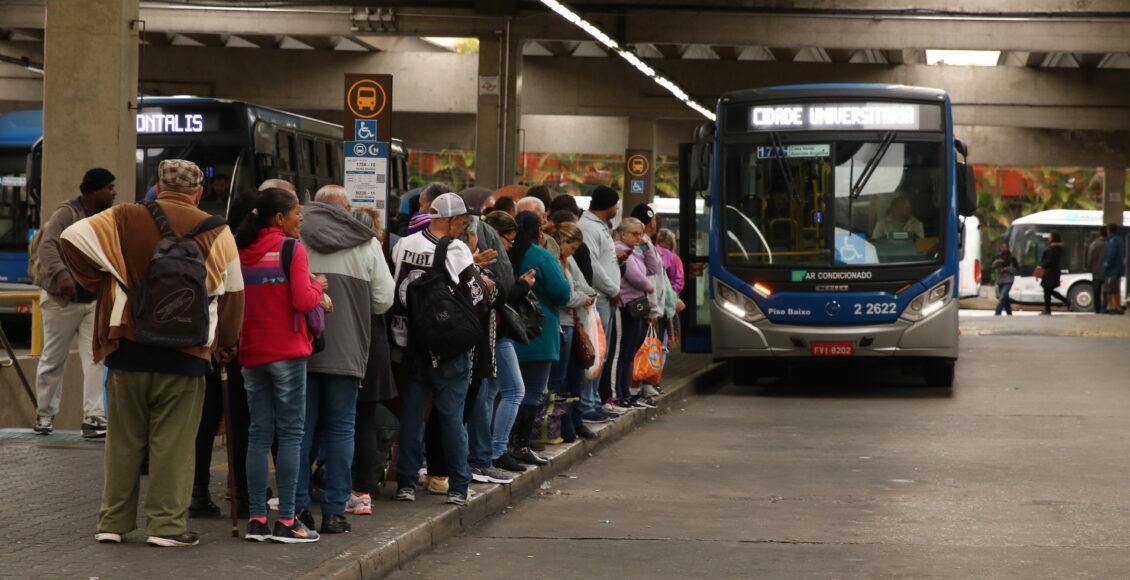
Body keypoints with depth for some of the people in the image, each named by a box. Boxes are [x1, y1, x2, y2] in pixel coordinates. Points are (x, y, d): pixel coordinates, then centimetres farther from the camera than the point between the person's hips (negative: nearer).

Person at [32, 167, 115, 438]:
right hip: (62, 300, -5)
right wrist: (61, 275, -43)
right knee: (53, 359, 8)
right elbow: (47, 246, -29)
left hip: (95, 300, 5)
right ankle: (45, 414, 24)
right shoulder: (67, 213, -15)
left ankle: (94, 418, -8)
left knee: (95, 358, -7)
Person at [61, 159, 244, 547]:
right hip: (185, 354, -1)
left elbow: (72, 237, -6)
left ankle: (113, 522, 14)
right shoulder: (216, 232, 1)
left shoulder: (125, 220, 2)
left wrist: (96, 283, 5)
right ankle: (166, 524, 2)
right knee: (173, 442, 4)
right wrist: (227, 345, 19)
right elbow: (232, 293, 7)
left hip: (128, 348, 1)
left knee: (123, 439, 11)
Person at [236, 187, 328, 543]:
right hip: (287, 351, -5)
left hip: (251, 354, 5)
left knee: (259, 434, 9)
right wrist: (318, 286, 5)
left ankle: (257, 520, 8)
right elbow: (303, 301, -16)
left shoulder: (242, 253, 6)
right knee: (290, 434, -1)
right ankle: (286, 521, -2)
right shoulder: (291, 250, -10)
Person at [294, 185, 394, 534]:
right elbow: (384, 301, 4)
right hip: (347, 353, 0)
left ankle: (298, 508, 6)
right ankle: (334, 512, 4)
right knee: (340, 429, 6)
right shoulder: (367, 244, 4)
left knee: (300, 429, 7)